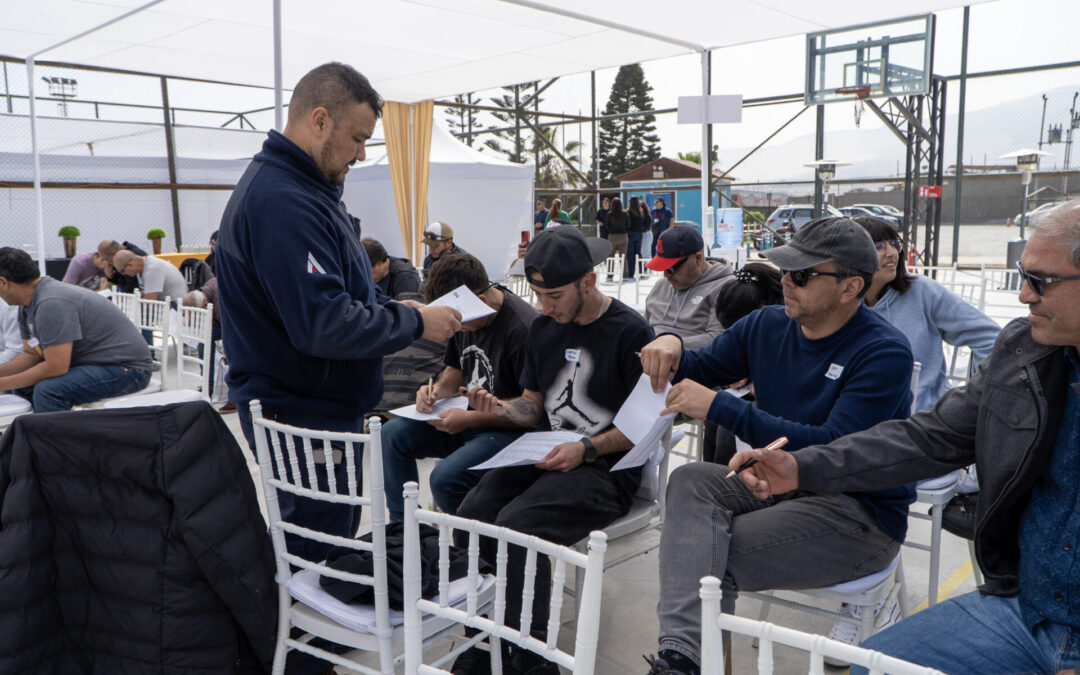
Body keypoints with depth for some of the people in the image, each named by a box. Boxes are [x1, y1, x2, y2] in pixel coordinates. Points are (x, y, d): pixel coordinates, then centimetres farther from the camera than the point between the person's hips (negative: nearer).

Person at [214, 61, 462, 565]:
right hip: (303, 416, -10)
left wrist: (400, 309, 6)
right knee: (318, 556, 3)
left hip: (322, 406, 10)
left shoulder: (302, 188, 12)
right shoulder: (283, 202, -23)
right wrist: (415, 323, -17)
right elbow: (324, 325, -29)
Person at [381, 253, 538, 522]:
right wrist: (436, 390, -2)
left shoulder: (522, 328, -25)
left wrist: (471, 419, -24)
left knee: (446, 478, -30)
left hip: (509, 430, -9)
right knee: (393, 434, 0)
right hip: (469, 420, 9)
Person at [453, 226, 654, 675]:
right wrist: (499, 406, -3)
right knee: (471, 512, -20)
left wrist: (586, 448, -17)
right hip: (548, 456, 6)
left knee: (516, 524, -29)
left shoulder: (630, 332, -8)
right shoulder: (543, 328, 13)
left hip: (606, 469, -6)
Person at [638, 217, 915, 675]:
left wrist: (719, 407, -30)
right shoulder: (767, 326, 4)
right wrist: (670, 344, -9)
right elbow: (701, 369, 17)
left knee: (713, 556, -22)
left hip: (861, 512, -7)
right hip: (782, 483, 7)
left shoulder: (884, 353, -16)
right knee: (691, 480, -21)